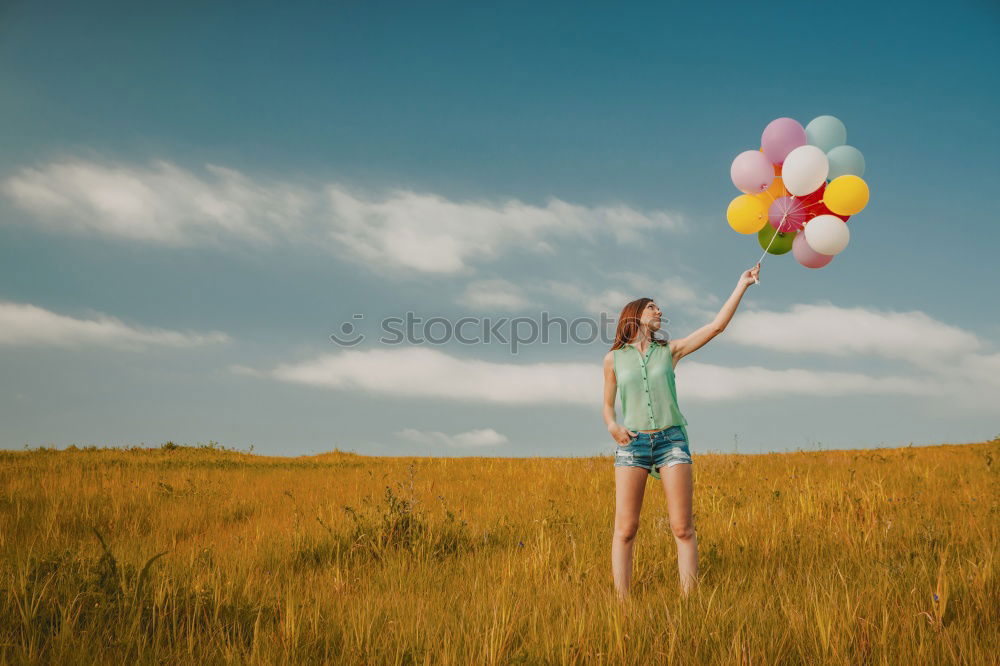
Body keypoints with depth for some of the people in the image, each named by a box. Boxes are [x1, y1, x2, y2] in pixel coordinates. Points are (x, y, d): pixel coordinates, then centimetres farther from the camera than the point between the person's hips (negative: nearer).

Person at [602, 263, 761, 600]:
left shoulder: (670, 350, 10)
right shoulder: (614, 359, 9)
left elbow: (717, 326, 5)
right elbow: (608, 406, 13)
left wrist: (742, 284, 3)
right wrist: (613, 426, -9)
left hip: (671, 441, 1)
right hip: (631, 444, -1)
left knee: (683, 529, -4)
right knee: (625, 530, -6)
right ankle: (621, 605, -3)